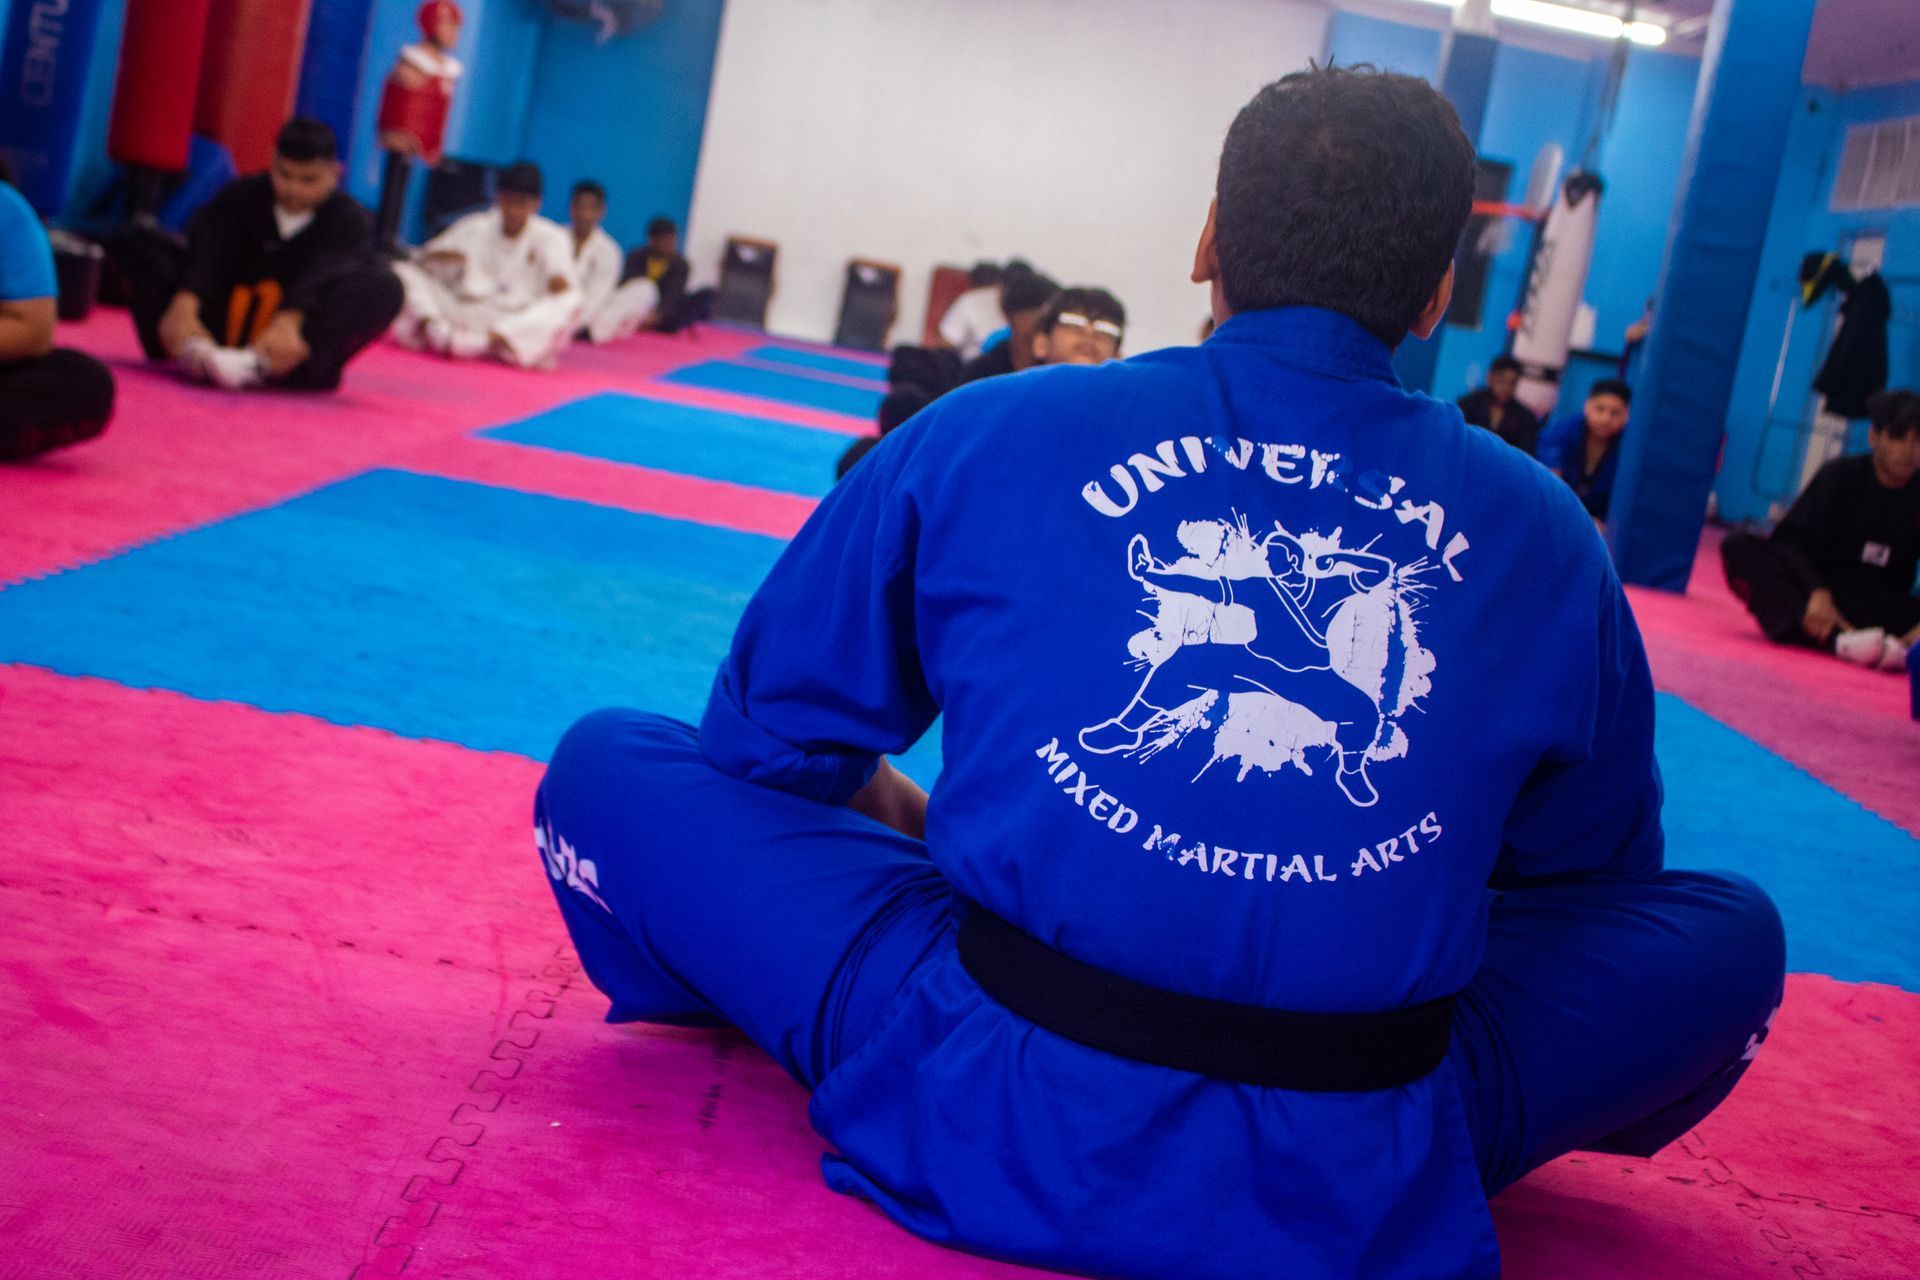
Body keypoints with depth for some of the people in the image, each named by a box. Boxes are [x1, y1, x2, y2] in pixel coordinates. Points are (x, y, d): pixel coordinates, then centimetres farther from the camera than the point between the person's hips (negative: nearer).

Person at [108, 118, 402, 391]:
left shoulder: (349, 219, -5)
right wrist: (184, 306, -37)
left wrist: (288, 322, -47)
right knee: (135, 242, -9)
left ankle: (259, 364, -49)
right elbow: (209, 253, -16)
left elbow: (321, 275, -26)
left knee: (384, 287, -30)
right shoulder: (242, 195, 2)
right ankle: (192, 348, -36)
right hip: (222, 317, 2)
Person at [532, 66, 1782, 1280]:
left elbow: (775, 726, 14)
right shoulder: (1547, 536, 6)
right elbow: (1593, 869, 21)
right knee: (1731, 932, 24)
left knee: (607, 765, 17)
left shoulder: (985, 434, 3)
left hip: (987, 1122, -1)